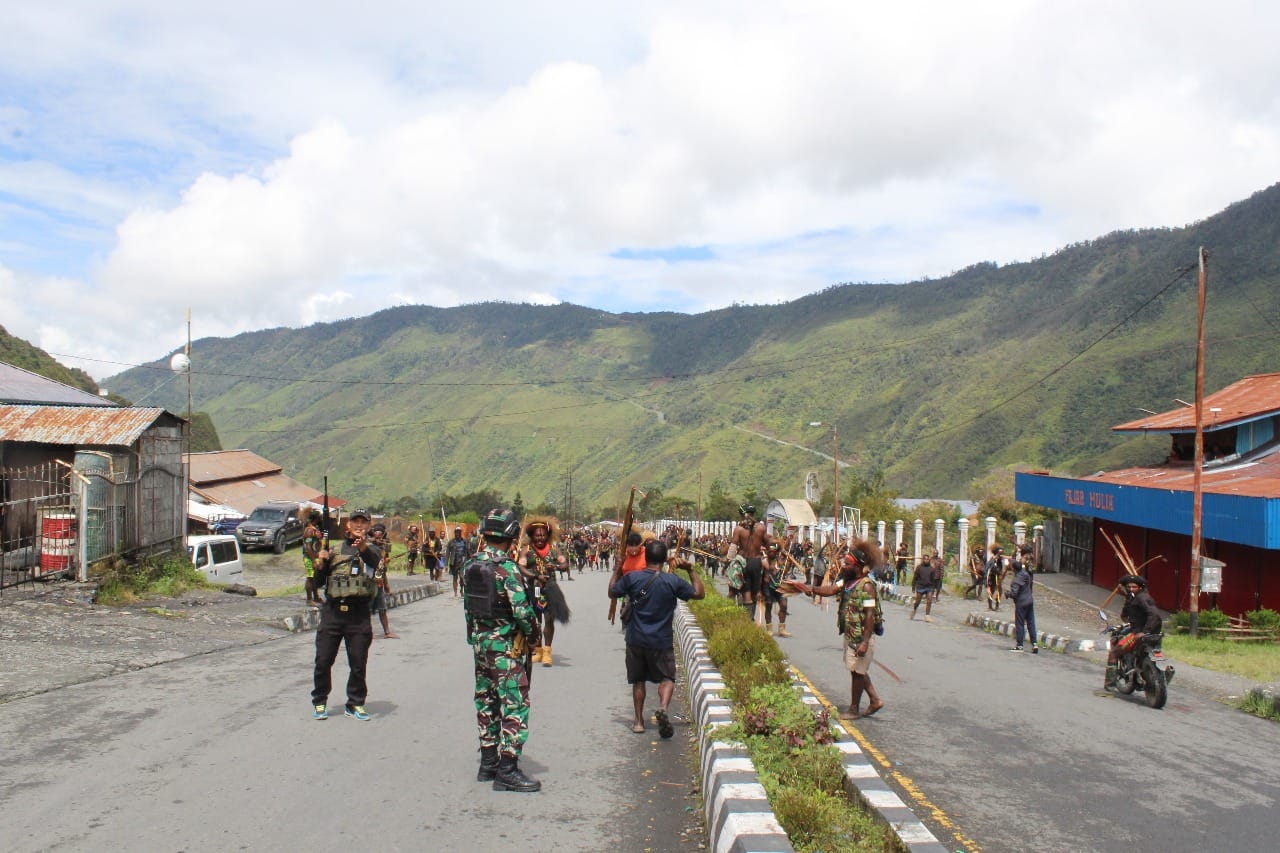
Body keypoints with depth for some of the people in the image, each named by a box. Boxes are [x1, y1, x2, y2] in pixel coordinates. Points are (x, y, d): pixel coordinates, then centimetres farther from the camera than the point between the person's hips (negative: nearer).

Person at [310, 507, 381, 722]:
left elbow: (376, 561, -20)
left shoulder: (371, 549, 8)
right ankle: (319, 702, 20)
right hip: (332, 611, 1)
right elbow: (318, 583, 13)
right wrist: (320, 563, -7)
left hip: (359, 615, -1)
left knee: (358, 664, 3)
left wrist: (363, 547, -42)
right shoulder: (335, 547, 12)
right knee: (323, 661, 4)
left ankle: (355, 704, 16)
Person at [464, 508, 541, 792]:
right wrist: (533, 636, -5)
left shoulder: (470, 566, 4)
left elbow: (467, 605, 11)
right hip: (506, 647, -8)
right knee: (515, 705, -1)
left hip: (479, 643, 8)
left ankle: (488, 762, 25)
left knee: (486, 702, 16)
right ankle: (507, 770, 0)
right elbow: (522, 610, -22)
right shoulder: (507, 568, -19)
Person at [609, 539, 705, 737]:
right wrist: (691, 570, 10)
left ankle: (638, 721, 18)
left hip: (636, 640, 2)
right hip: (662, 641, -1)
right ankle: (663, 707, -18)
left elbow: (612, 592, 9)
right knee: (667, 678, 9)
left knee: (638, 680, 16)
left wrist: (617, 570, 20)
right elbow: (699, 593, 2)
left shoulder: (631, 578, -8)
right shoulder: (673, 581, -9)